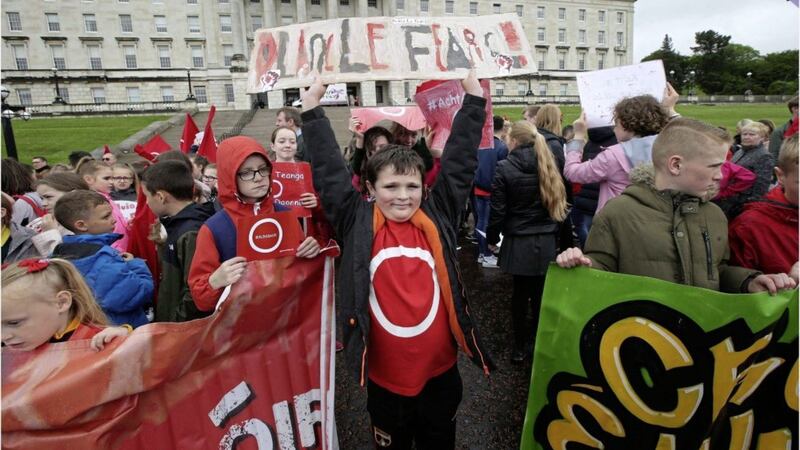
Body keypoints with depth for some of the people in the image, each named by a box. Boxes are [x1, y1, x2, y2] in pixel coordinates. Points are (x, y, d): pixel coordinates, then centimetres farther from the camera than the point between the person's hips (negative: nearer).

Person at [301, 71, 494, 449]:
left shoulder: (438, 217, -5)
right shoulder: (357, 222, -8)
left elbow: (460, 160, -4)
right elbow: (329, 171, -8)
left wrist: (474, 97, -4)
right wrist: (312, 106, -7)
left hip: (439, 371, 2)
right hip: (384, 376, -1)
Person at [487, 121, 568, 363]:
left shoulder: (505, 168, -11)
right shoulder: (549, 164, 2)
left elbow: (498, 210, -10)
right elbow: (559, 202, 6)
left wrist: (492, 236, 5)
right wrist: (558, 236, 15)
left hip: (519, 243, -3)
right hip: (547, 241, 3)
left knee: (521, 293, 8)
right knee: (541, 294, 12)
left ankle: (520, 347, 19)